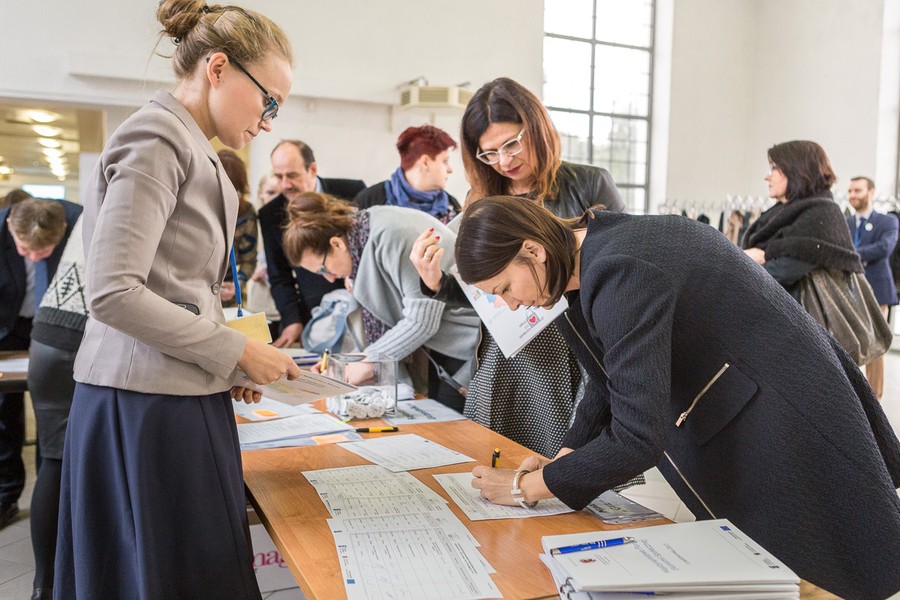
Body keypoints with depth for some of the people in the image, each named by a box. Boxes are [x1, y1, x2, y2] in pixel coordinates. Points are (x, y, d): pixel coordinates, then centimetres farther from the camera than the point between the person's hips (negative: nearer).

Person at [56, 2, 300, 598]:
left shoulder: (188, 147, 17)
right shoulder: (155, 140, -11)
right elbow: (113, 293, -19)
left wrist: (226, 363, 9)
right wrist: (236, 352, -12)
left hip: (178, 397, 9)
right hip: (149, 407, -9)